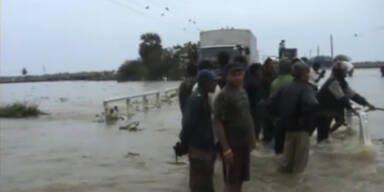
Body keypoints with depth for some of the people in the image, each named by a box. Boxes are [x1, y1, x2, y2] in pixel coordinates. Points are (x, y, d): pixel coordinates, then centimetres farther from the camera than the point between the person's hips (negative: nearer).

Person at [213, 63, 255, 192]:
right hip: (232, 144, -7)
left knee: (240, 179, 18)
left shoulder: (242, 91, 7)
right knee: (231, 182, 5)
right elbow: (217, 123, -20)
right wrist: (226, 148, -22)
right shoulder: (223, 96, -18)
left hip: (244, 143, 7)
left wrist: (252, 137, 15)